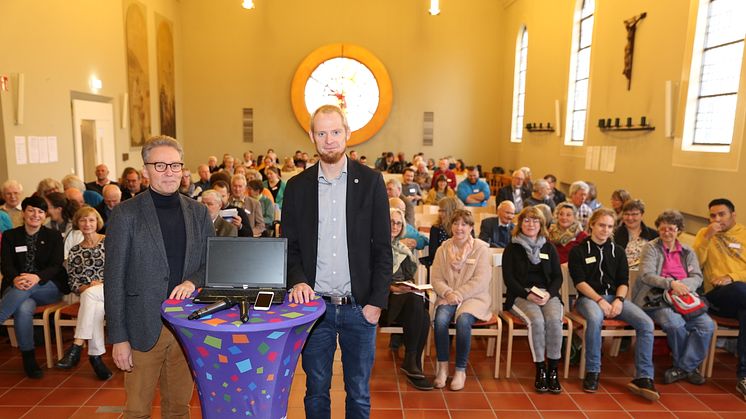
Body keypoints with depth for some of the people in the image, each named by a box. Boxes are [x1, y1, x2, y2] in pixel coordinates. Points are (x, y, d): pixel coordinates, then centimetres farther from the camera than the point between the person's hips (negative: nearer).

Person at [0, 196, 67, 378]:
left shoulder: (53, 236, 8)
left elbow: (55, 266, -3)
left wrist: (36, 277, -26)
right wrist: (15, 279, -25)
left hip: (49, 288, 0)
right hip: (17, 288, 1)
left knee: (25, 290, -36)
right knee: (24, 309, -34)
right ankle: (28, 359, -25)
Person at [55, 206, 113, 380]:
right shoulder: (74, 252, 16)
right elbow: (72, 282, 12)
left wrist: (101, 284, -13)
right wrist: (85, 288, -9)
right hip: (88, 296, 3)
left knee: (90, 296, -35)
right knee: (96, 308, -33)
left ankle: (77, 347, -34)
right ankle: (95, 356, -32)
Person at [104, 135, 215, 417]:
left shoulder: (198, 212, 6)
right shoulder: (126, 214, -5)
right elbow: (114, 280, -5)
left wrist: (193, 281, -13)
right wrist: (119, 338, -7)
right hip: (144, 328, -3)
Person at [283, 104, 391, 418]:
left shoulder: (371, 181, -2)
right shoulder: (297, 186, 3)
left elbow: (382, 247, -2)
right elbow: (290, 246, 5)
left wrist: (377, 301, -7)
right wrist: (298, 281, -13)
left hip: (359, 307, -1)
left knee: (359, 393, 14)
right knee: (316, 391, 16)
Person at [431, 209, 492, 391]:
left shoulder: (481, 249, 1)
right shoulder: (443, 249, 10)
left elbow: (481, 281, -8)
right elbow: (436, 278, 4)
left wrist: (459, 293, -17)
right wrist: (448, 293, -15)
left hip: (473, 297, -2)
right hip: (447, 297, 2)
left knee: (463, 320, -32)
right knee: (441, 319, -29)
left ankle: (460, 370, -16)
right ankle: (442, 367, -14)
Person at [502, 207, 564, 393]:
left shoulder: (549, 248, 15)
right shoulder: (512, 248, 6)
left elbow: (558, 277, 9)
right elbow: (508, 278, -1)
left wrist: (549, 294, -11)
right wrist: (528, 295, -15)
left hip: (548, 294, 2)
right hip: (520, 295, -2)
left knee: (554, 320, -29)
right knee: (536, 320, -31)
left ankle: (553, 370, -17)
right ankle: (540, 370, -19)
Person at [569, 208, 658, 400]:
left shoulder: (618, 251, 16)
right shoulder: (578, 251, 4)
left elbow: (623, 281, 11)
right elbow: (580, 282, -5)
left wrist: (619, 300, -9)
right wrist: (600, 300, -17)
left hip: (614, 297, 4)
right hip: (589, 297, -4)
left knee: (646, 323, -21)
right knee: (595, 319, -38)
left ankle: (644, 377, -16)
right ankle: (592, 372, -22)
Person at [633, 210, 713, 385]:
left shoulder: (687, 252, 18)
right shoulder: (651, 247, 5)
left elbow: (697, 277, 6)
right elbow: (646, 275, -8)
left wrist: (682, 285, -15)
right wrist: (671, 283, -23)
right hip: (656, 298, -4)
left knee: (707, 324, -21)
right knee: (675, 323, -31)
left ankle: (683, 367, -7)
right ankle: (690, 366, -4)